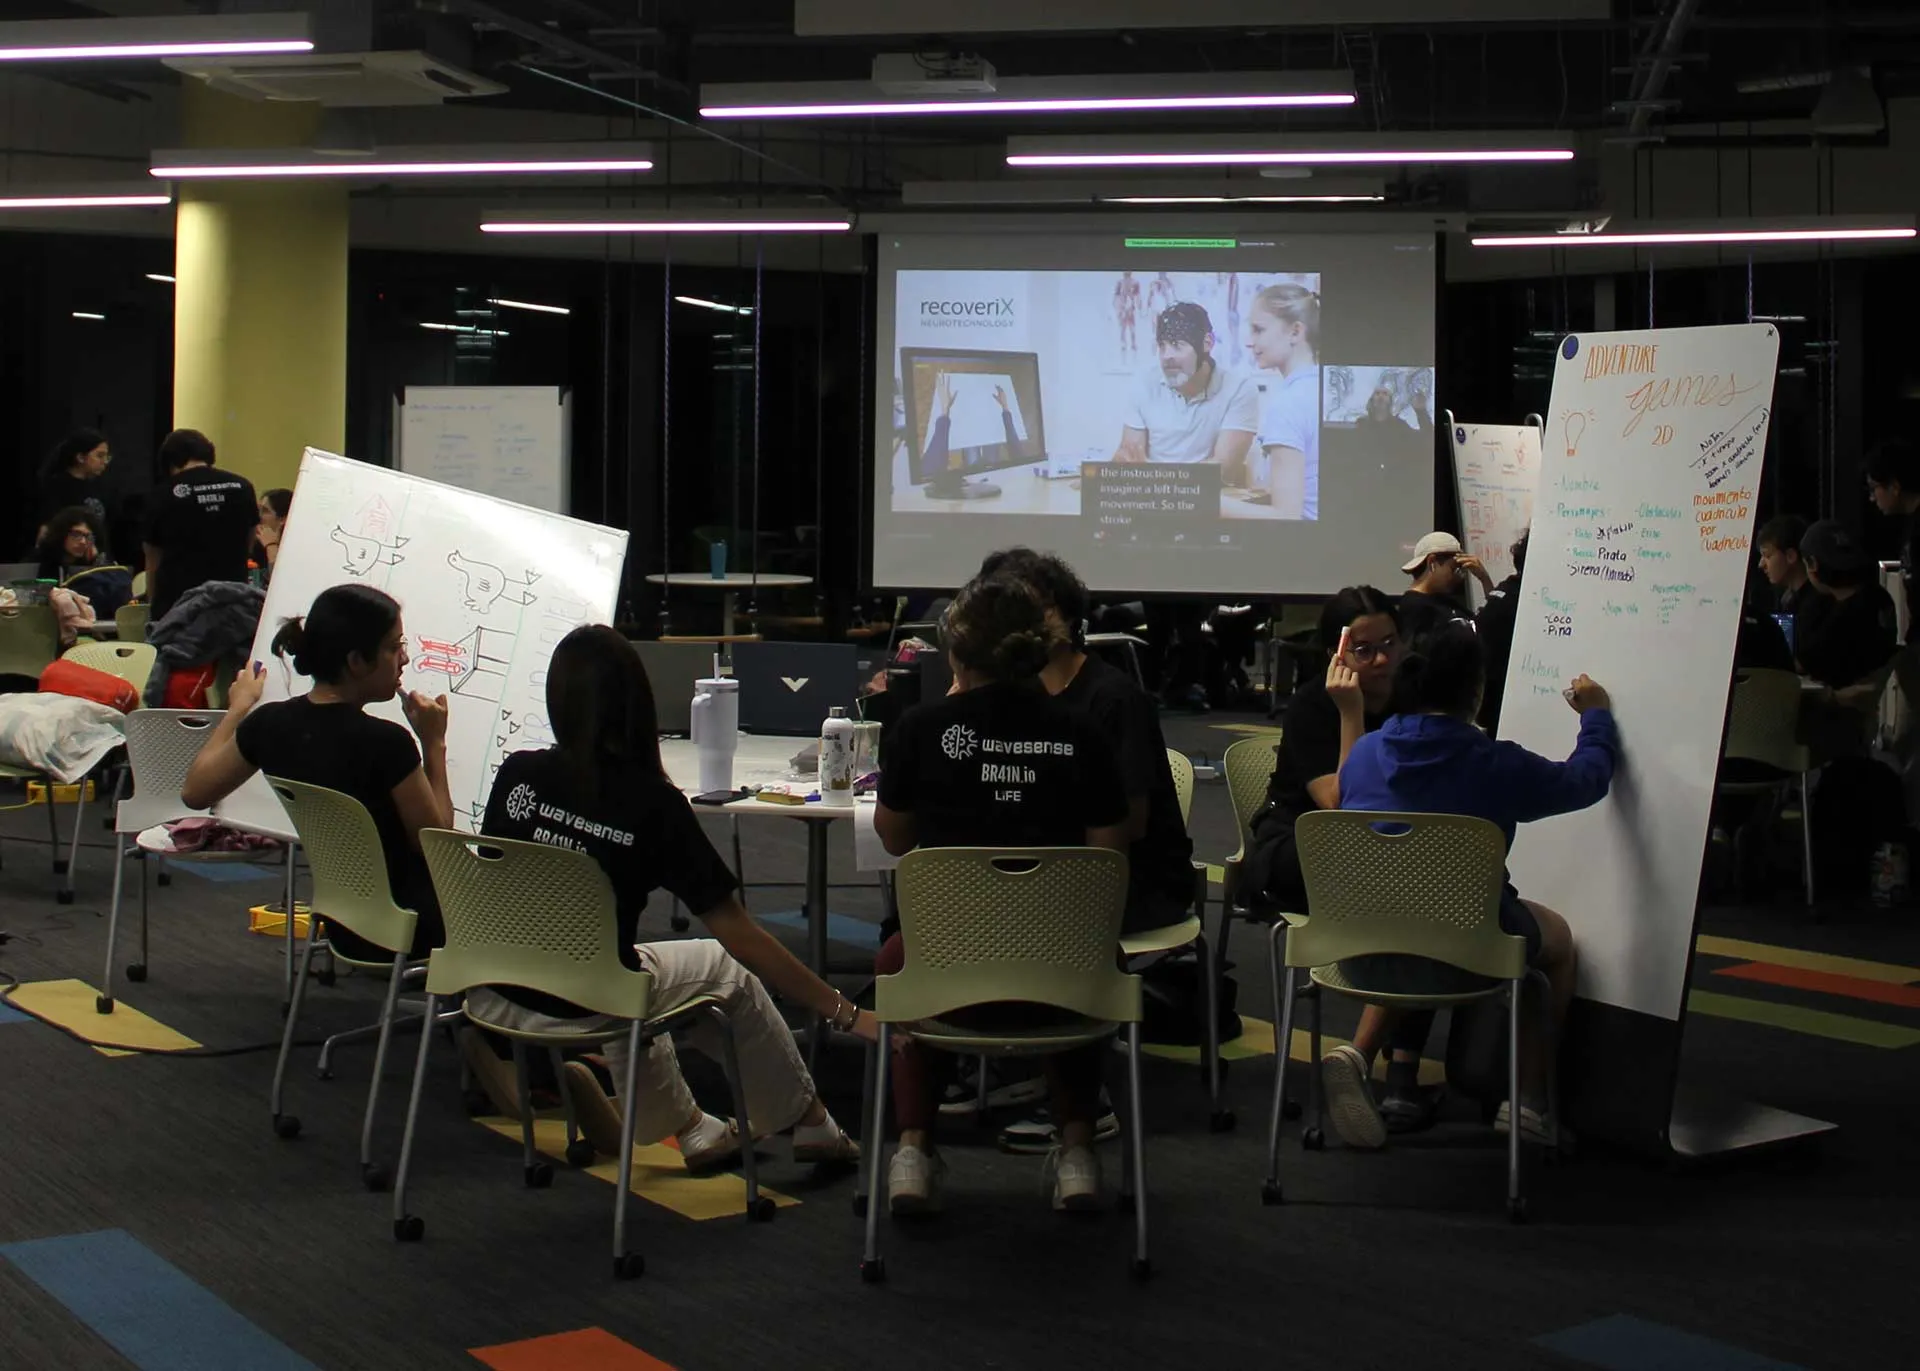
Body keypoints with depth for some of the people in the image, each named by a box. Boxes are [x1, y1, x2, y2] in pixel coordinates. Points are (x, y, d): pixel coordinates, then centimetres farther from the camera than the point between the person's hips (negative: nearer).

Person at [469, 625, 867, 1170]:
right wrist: (847, 1014, -11)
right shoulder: (652, 803, -16)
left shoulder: (517, 776, -7)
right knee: (726, 968, 23)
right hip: (585, 1014, -4)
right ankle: (808, 1123, 33)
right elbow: (739, 934, -15)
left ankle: (687, 1125, 41)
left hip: (491, 1001, 4)